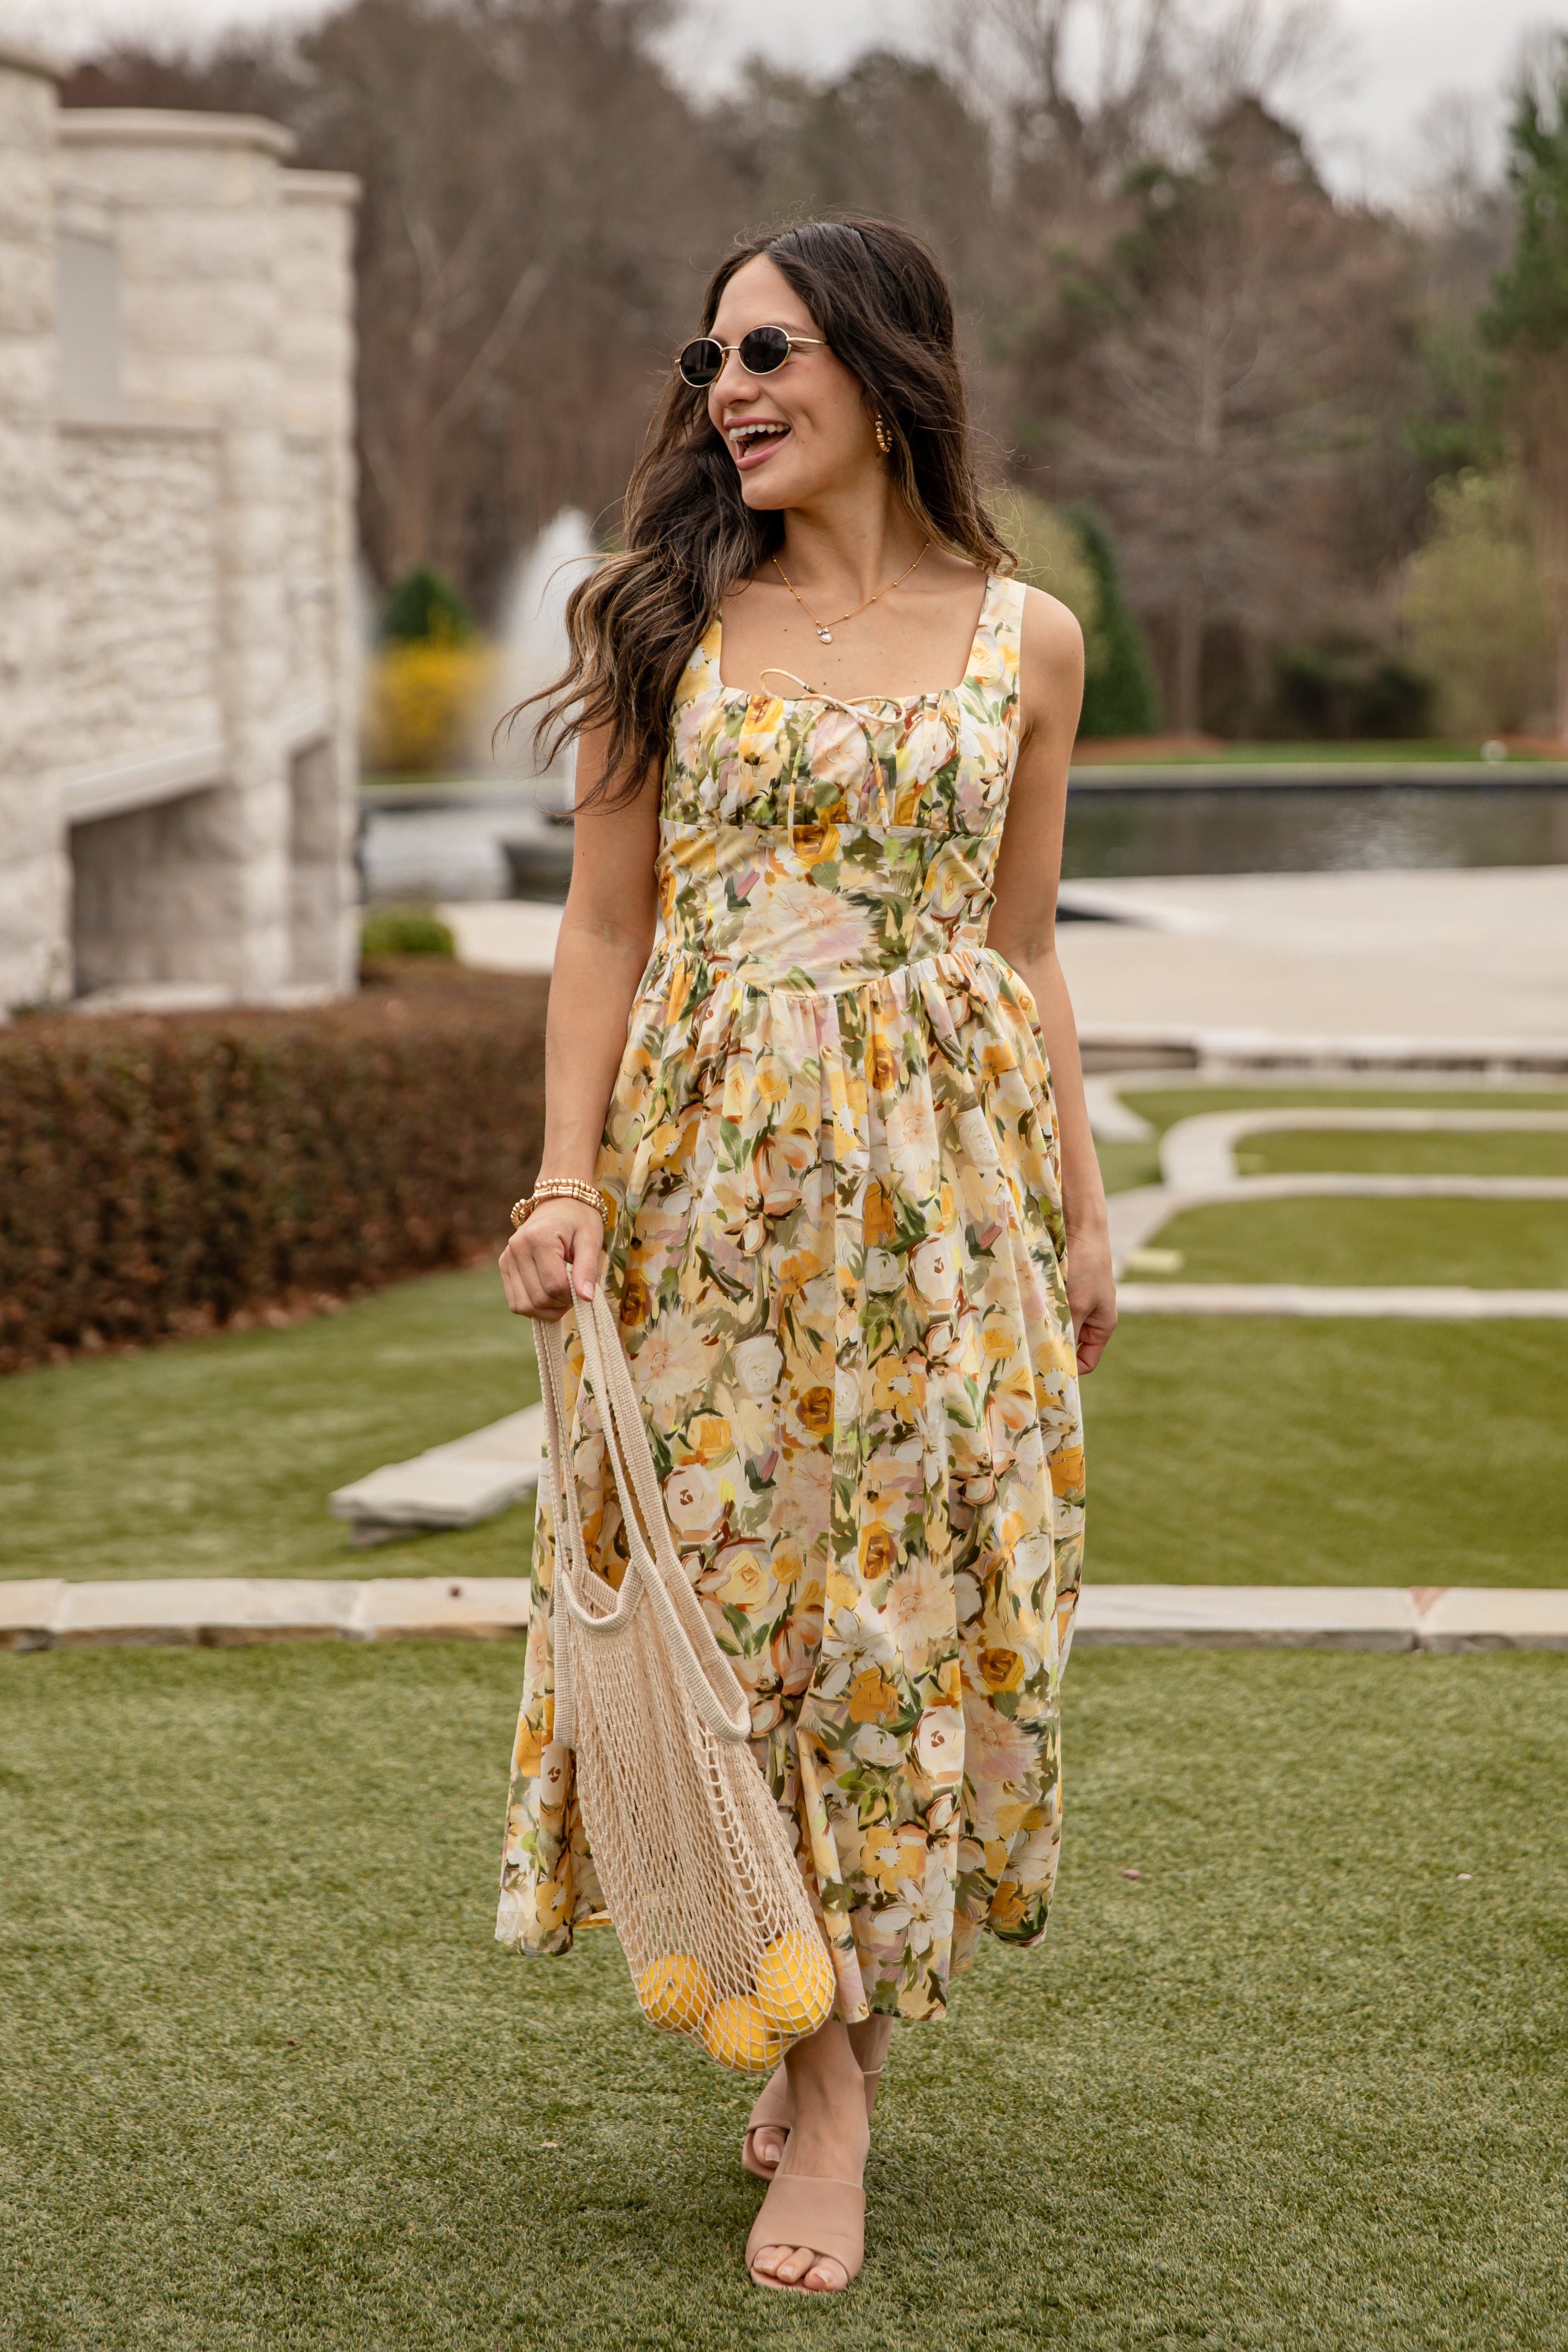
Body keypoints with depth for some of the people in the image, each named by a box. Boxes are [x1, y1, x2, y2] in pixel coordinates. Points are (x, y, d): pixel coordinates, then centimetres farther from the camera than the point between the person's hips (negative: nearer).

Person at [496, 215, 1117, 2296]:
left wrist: (1084, 1212, 8)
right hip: (706, 1164, 0)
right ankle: (799, 2016, 17)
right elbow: (607, 924, 4)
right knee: (721, 1572, 1)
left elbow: (1026, 948, 11)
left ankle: (832, 2084, 8)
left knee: (900, 1592, -1)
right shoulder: (668, 619, 4)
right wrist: (566, 1179, -6)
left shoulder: (1024, 638, 5)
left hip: (940, 1174, 0)